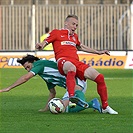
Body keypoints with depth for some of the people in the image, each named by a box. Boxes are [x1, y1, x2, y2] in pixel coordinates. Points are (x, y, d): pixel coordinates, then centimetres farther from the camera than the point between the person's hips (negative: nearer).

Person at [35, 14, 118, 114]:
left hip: (76, 62, 6)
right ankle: (71, 97, -57)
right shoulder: (56, 33, 16)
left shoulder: (74, 36, 32)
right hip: (63, 61, -6)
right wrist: (40, 46, -18)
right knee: (72, 68, -45)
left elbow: (81, 47, 49)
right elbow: (44, 43, 7)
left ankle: (105, 107, 5)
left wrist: (98, 52, 49)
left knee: (99, 77, -8)